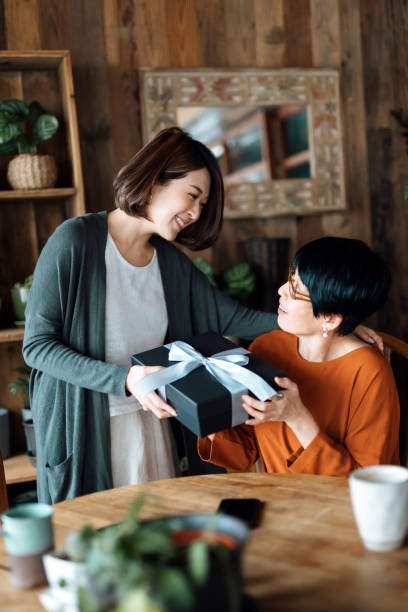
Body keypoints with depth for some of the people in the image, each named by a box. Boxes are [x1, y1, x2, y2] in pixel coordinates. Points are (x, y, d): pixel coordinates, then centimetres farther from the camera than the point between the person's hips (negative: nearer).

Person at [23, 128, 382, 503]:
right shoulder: (75, 241, -13)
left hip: (148, 424, 5)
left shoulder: (170, 261, 5)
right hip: (80, 427, -5)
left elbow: (232, 318, 5)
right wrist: (125, 378, -26)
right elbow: (37, 344, -14)